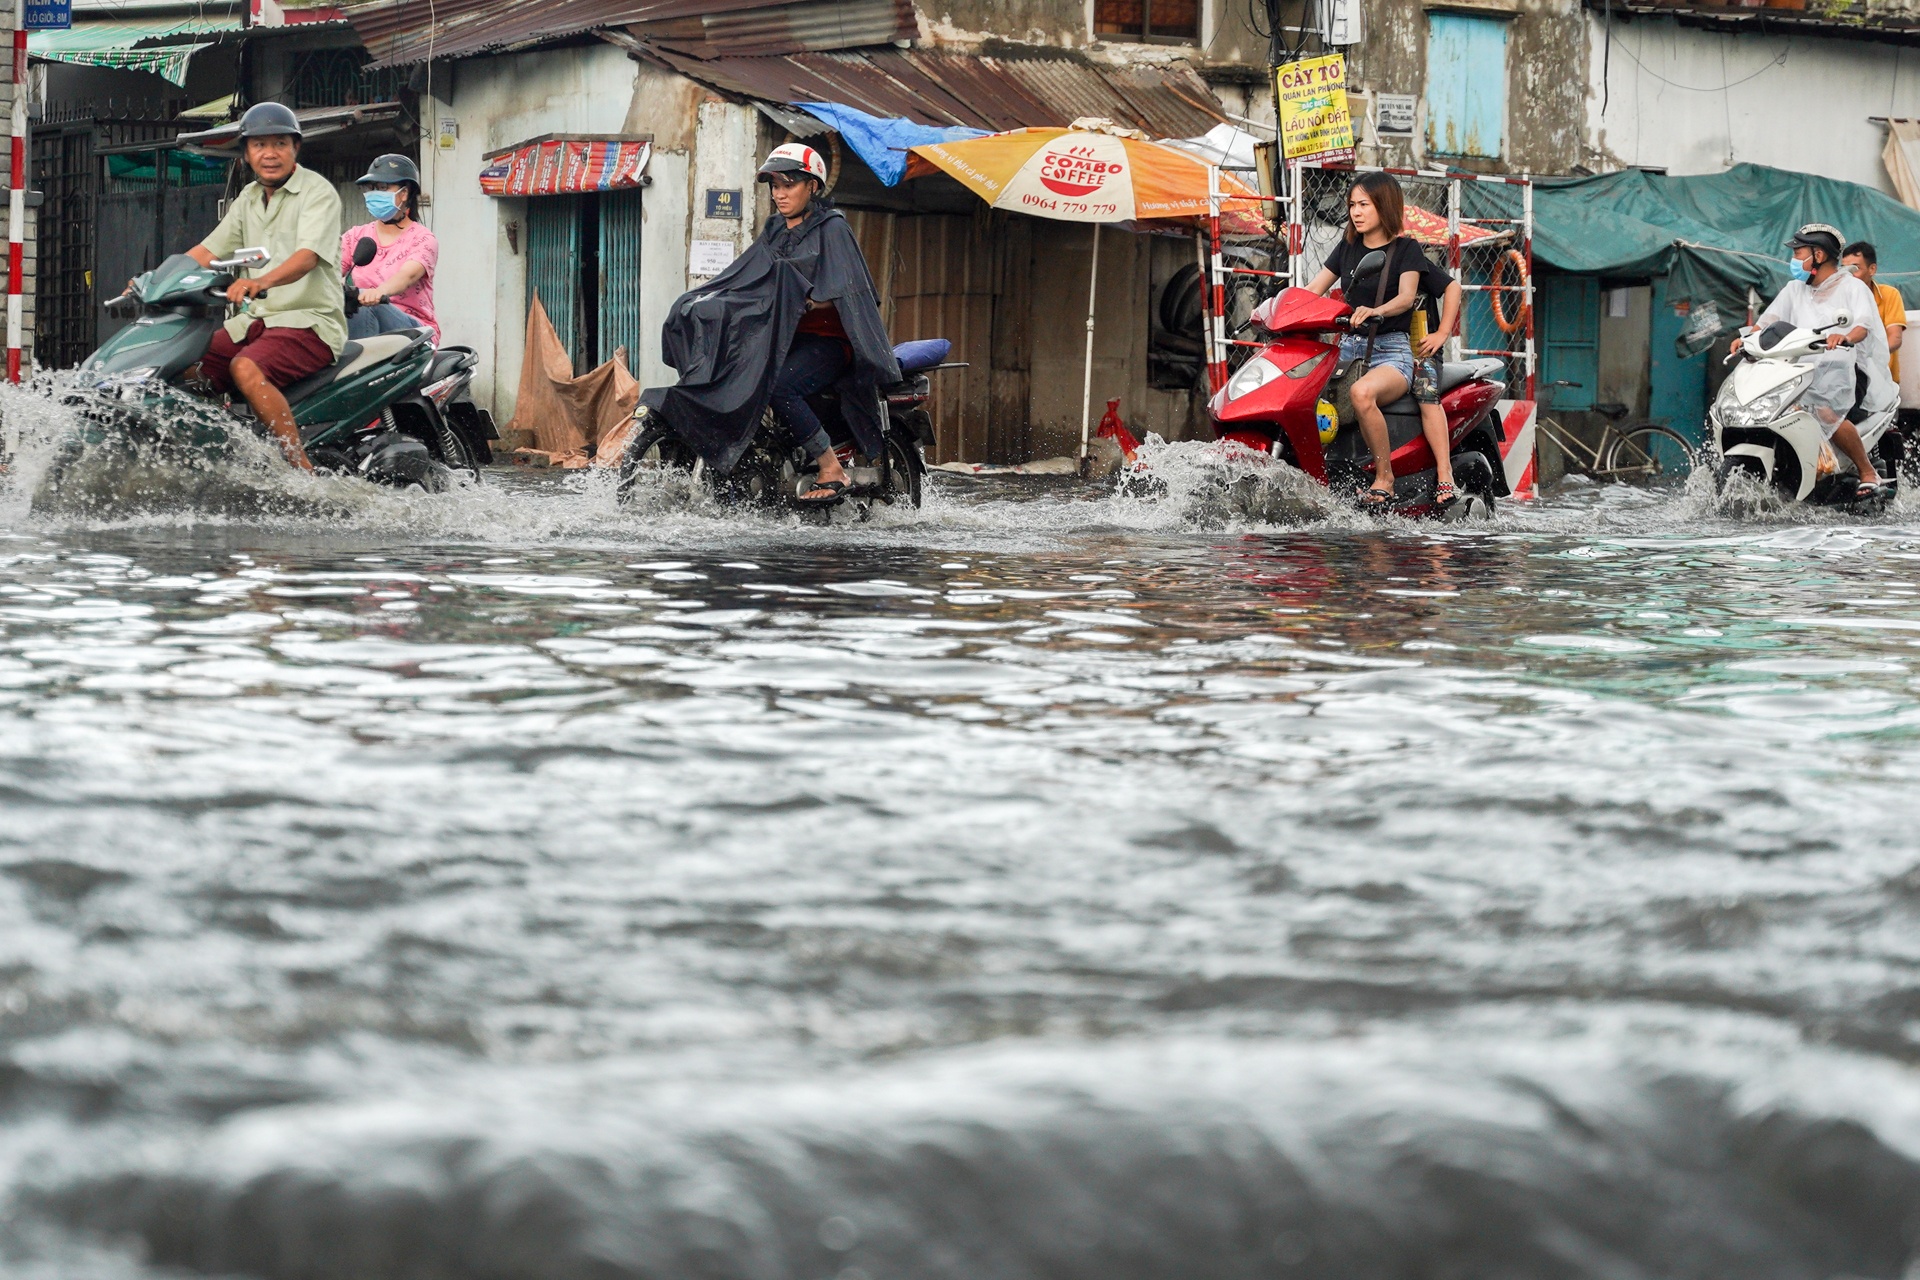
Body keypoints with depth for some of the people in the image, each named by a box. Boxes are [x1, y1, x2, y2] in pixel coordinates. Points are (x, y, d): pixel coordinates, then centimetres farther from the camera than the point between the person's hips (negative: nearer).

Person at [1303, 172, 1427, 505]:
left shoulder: (1405, 249, 1)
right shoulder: (1348, 247, 17)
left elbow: (1406, 297, -15)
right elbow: (1312, 290, 14)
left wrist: (1375, 311, -36)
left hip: (1391, 352, -6)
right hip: (1348, 348, 6)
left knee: (1362, 392, -38)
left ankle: (1384, 477, -27)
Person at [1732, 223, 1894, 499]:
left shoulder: (1853, 288, 2)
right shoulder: (1795, 289, 21)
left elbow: (1864, 324, -16)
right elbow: (1769, 319, 11)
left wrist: (1846, 337, -40)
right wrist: (1747, 338, -11)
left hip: (1846, 370, -6)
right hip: (1805, 371, 6)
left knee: (1826, 411, -34)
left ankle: (1868, 473, -21)